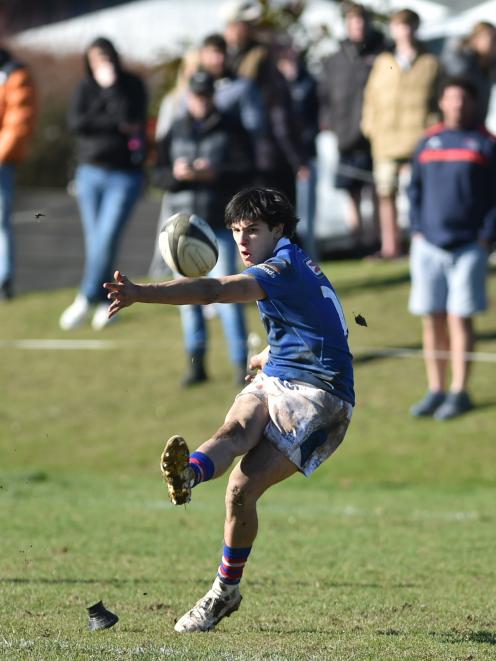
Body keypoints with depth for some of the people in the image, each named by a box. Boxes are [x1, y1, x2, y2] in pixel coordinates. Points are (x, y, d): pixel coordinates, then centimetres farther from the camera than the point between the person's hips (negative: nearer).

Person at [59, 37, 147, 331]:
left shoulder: (133, 85, -1)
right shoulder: (85, 88, 5)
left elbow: (129, 116, -18)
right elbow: (77, 123, -10)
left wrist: (111, 85, -15)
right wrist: (117, 126, -14)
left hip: (125, 175, -3)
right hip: (91, 172, 3)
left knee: (107, 238, -15)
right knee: (96, 240, 3)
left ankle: (87, 299, -11)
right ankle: (105, 303, 12)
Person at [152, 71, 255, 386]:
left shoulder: (231, 129, 1)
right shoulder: (175, 132, 10)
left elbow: (247, 172, -2)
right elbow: (159, 174, 10)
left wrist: (216, 174, -18)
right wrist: (176, 174, -11)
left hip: (220, 222, -3)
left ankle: (241, 362, -5)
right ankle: (196, 363, 13)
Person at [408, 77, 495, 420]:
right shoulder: (428, 143, 13)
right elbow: (415, 189, 19)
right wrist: (417, 230, 7)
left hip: (468, 247, -4)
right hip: (428, 246, 4)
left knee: (460, 318, -5)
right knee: (432, 320, 6)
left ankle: (459, 392, 0)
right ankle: (436, 390, 13)